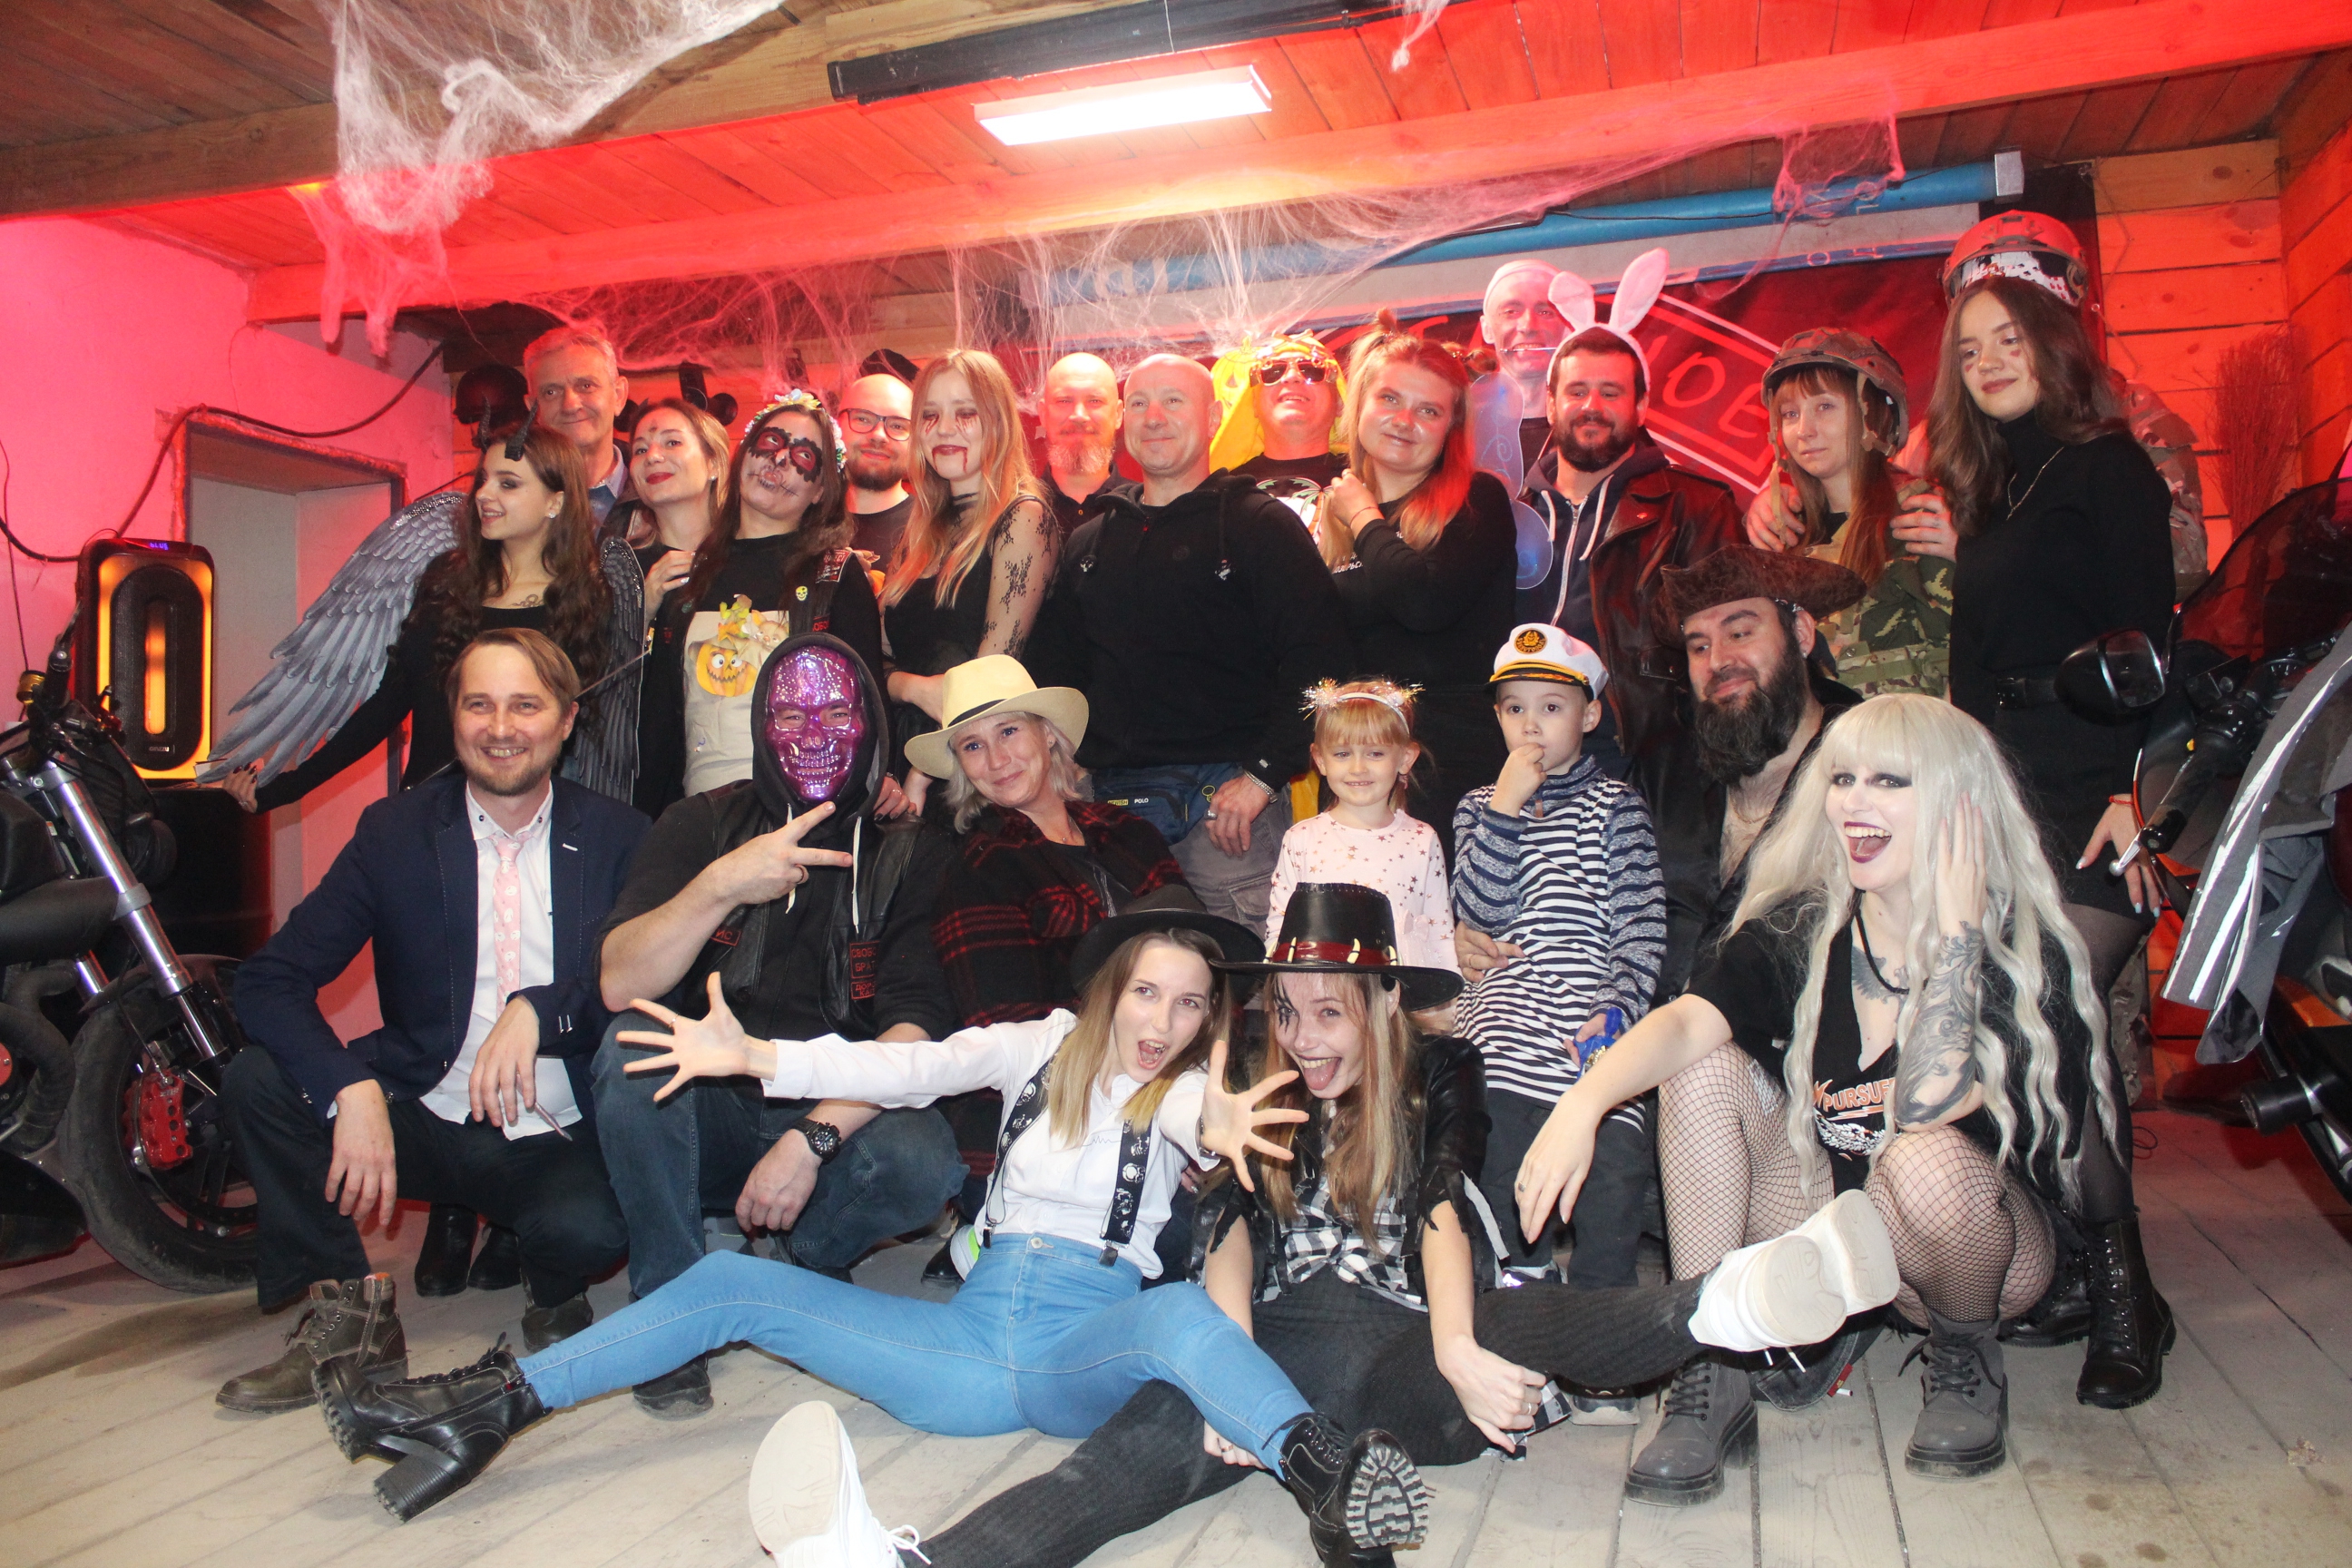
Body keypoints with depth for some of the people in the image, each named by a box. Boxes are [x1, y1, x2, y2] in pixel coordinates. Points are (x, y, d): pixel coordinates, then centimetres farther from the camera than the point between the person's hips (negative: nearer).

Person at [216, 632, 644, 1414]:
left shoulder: (619, 838, -1)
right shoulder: (395, 831, 0)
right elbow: (268, 980, -7)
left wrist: (541, 1009, -28)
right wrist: (351, 1090, -25)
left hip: (561, 1144, -2)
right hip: (424, 1123, 2)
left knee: (594, 1228, -33)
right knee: (255, 1079, -20)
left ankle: (552, 1293, 7)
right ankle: (349, 1312, -1)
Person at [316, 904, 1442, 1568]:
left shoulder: (1190, 1092, 3)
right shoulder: (1043, 1048, 10)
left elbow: (1195, 1127, -21)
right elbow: (910, 1070, -1)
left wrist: (1214, 1135, -47)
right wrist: (753, 1057, -13)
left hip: (1088, 1343, -4)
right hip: (977, 1323, 4)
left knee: (1185, 1315, -38)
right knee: (730, 1284, -2)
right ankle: (490, 1406, 2)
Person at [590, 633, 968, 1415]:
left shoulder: (910, 850, -3)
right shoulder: (703, 824, 0)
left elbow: (918, 1028, -12)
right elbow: (619, 985, -14)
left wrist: (812, 1139, -23)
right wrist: (719, 886, -29)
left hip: (841, 1119, -1)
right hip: (709, 1120, 1)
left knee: (925, 1162, -31)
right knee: (633, 1044, -28)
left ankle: (805, 1258, 3)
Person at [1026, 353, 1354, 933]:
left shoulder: (1260, 523, 4)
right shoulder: (1088, 543, 20)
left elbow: (1318, 658, -6)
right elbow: (1053, 670, 25)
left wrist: (1264, 774, -14)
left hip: (1228, 793, -4)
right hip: (1115, 795, 4)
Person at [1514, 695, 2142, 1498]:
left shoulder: (2023, 949, -19)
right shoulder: (1798, 932, -10)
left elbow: (1923, 1108, -35)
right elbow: (1687, 1021, -27)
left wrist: (1954, 932, -31)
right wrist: (1582, 1101, -44)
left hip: (1985, 1240, -3)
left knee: (1924, 1160, -36)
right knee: (1703, 1070, -19)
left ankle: (1967, 1356, 0)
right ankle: (1711, 1375, -15)